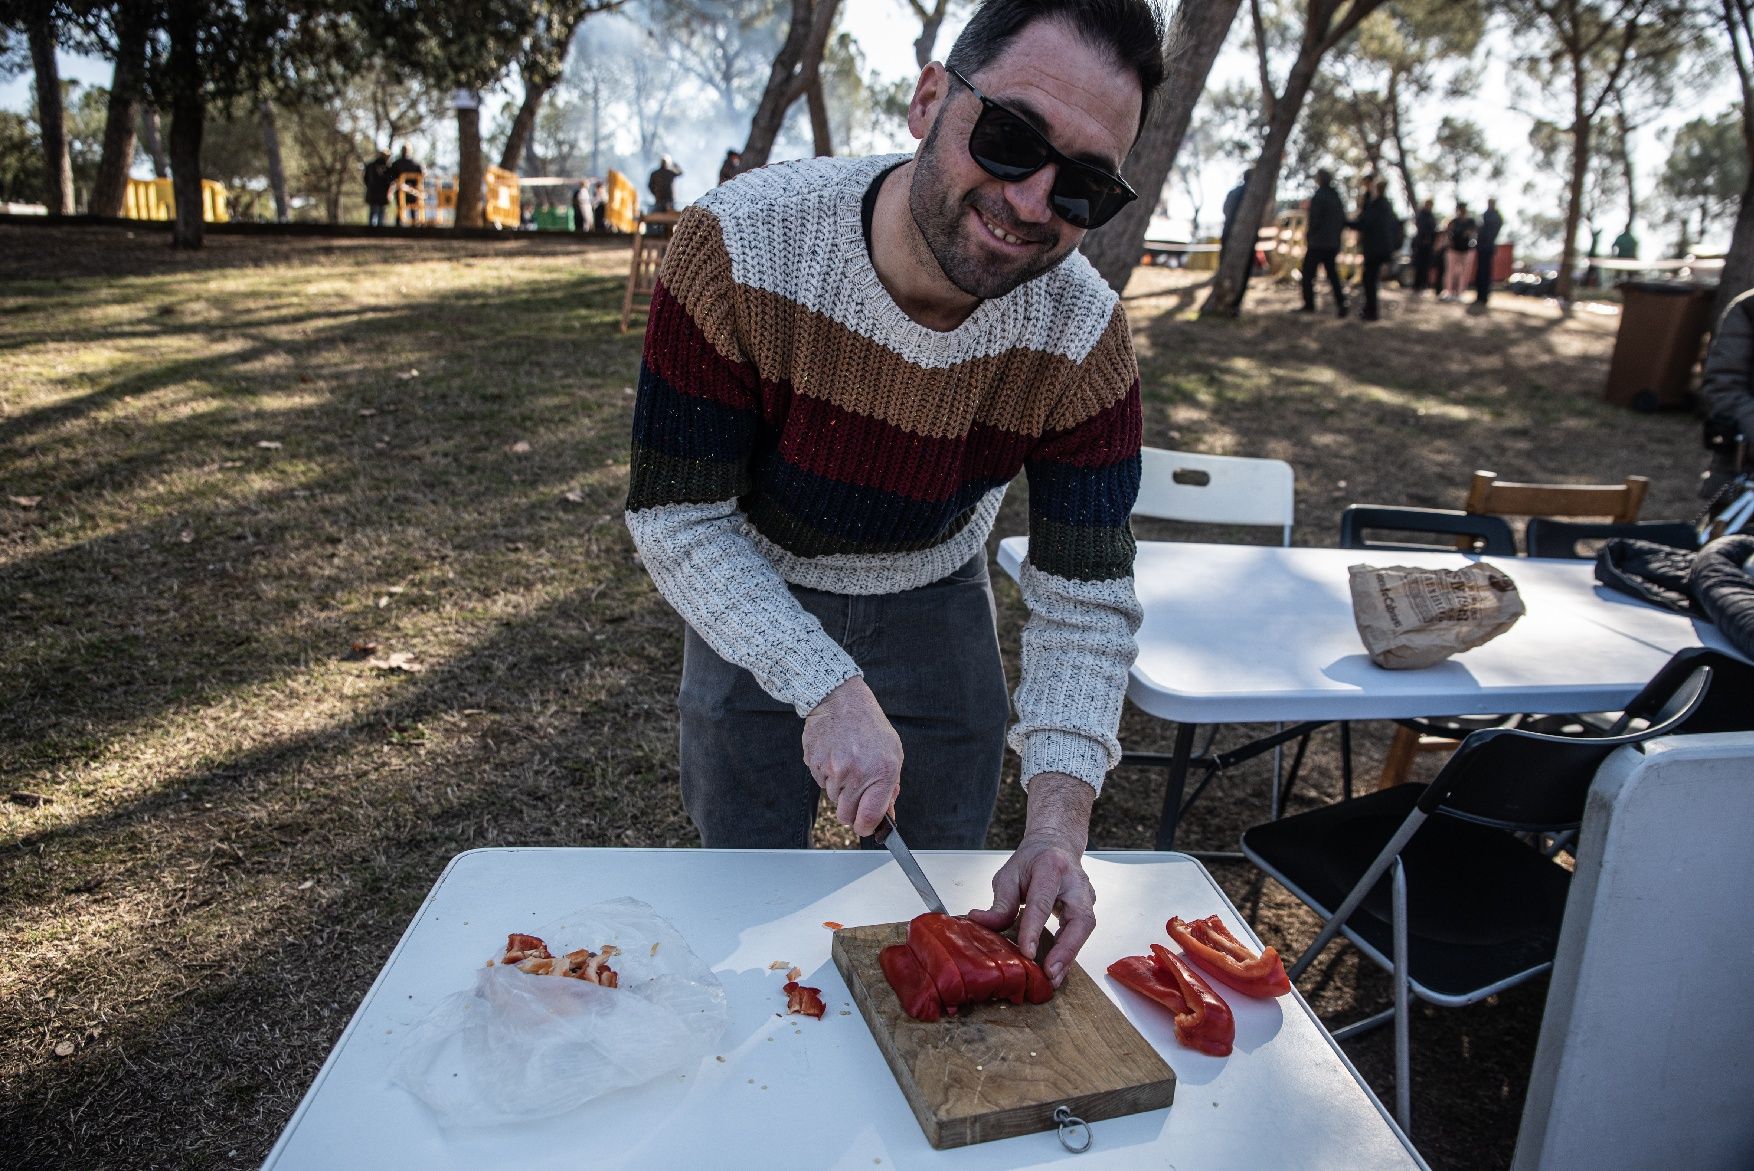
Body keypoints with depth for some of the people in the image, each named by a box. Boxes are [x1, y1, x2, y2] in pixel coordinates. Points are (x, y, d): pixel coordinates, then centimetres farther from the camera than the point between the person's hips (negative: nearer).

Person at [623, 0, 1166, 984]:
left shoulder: (1085, 336, -25)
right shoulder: (741, 246, -32)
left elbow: (1087, 599, -20)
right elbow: (676, 520, -26)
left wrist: (1059, 822, -31)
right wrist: (828, 690, -35)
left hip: (936, 605, 2)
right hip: (754, 603, -1)